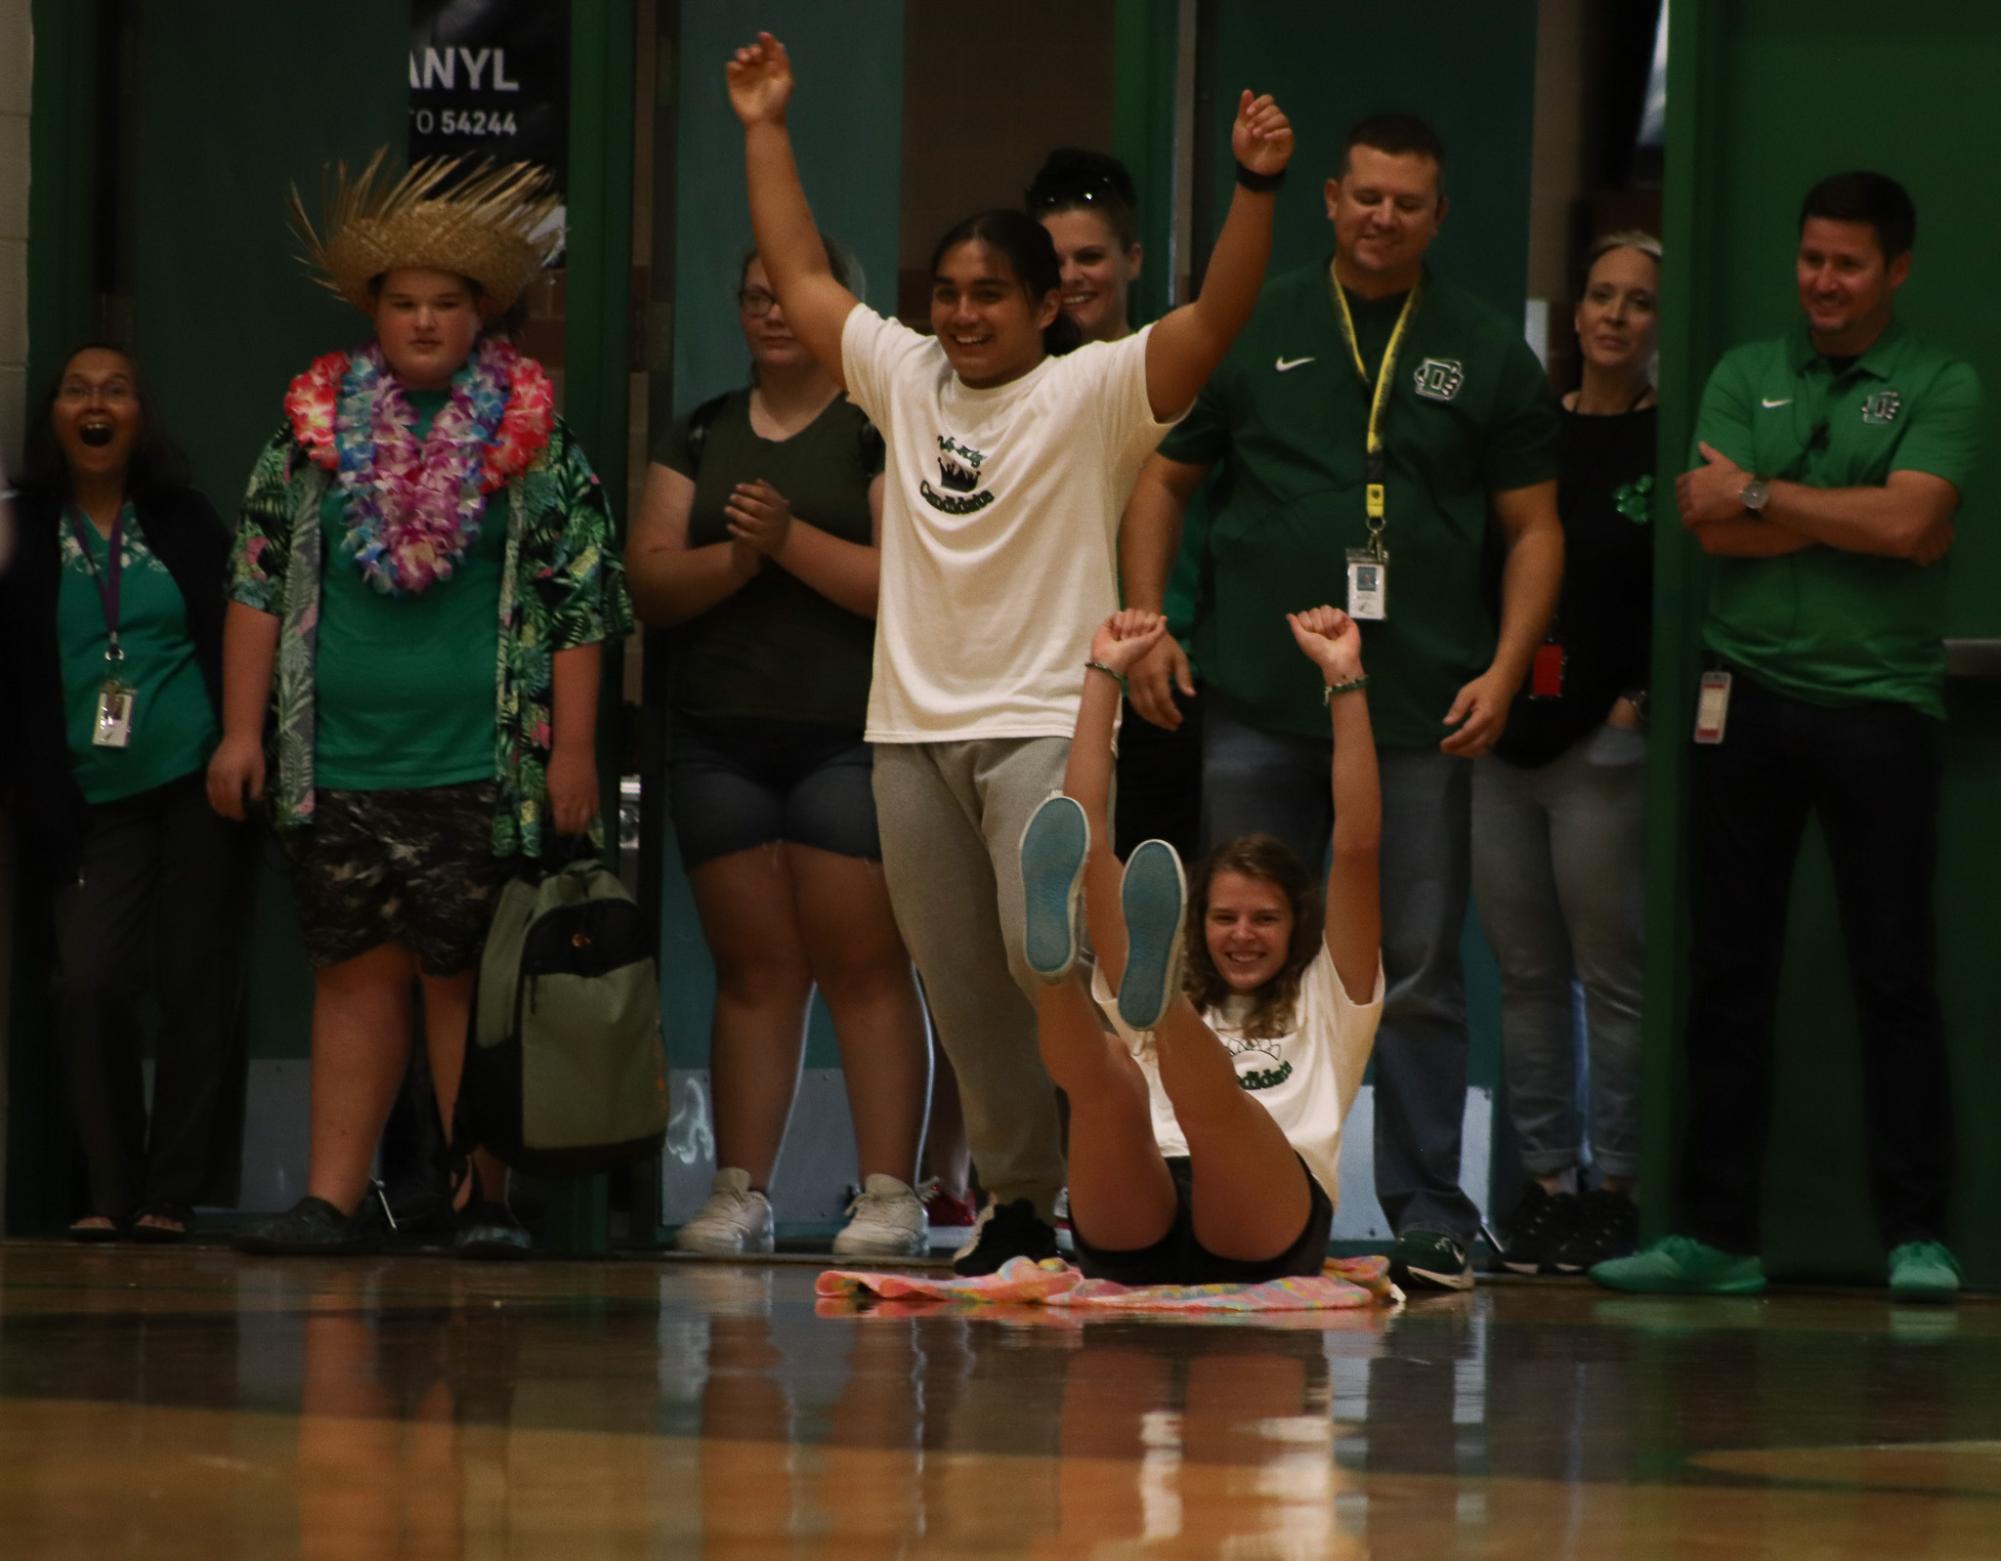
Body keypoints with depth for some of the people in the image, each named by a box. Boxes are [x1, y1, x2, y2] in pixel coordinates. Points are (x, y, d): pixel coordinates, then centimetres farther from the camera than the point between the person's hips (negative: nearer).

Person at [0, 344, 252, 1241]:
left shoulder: (184, 524, 7)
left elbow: (234, 642, 9)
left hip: (195, 788, 1)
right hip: (93, 800, 0)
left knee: (196, 984, -1)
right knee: (91, 983, -12)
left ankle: (174, 1193, 5)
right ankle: (111, 1192, -2)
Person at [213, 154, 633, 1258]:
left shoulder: (532, 435, 3)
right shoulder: (316, 424, 9)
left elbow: (579, 599, 2)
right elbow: (258, 581, 11)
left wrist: (572, 749, -3)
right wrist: (241, 730, 5)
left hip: (480, 766, -2)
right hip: (337, 759, 2)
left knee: (462, 974, -1)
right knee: (356, 970, 2)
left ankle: (484, 1195, 5)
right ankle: (332, 1199, 3)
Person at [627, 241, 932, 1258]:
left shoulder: (883, 428, 1)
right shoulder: (701, 437, 16)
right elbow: (650, 582, 7)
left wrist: (791, 538, -16)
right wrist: (735, 556, -10)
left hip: (850, 734, -4)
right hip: (721, 741, 4)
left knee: (863, 964, -7)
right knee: (752, 967, 5)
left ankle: (889, 1193, -7)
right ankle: (739, 1192, 6)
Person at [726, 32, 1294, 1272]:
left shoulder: (1095, 393, -4)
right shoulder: (904, 377, 11)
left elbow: (1215, 323, -17)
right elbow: (802, 275, 20)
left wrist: (1256, 189, -29)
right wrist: (765, 131, 19)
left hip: (1042, 725, -5)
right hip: (914, 728, 5)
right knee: (963, 990, 7)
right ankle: (1019, 1200, 16)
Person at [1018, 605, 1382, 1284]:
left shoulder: (1325, 1003, 30)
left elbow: (1357, 849, 18)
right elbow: (1090, 843, 28)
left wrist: (1344, 680, 11)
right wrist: (1103, 675, 26)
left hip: (1267, 1240, -2)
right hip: (1130, 1244, 2)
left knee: (1211, 1095, -34)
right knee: (1109, 1083, -29)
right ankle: (1054, 962, -59)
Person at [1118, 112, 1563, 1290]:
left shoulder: (1488, 355, 7)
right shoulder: (1253, 334, 9)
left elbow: (1535, 527, 7)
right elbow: (1165, 481, 14)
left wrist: (1504, 668, -5)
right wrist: (1146, 623, 2)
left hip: (1420, 713, -1)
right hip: (1259, 702, 1)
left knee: (1420, 974, 0)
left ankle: (1431, 1219, 6)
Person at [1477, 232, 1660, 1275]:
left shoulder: (1670, 447, -1)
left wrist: (1634, 707, -11)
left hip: (1604, 747, -5)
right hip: (1502, 738, 6)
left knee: (1612, 973, -3)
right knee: (1525, 972, 7)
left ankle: (1615, 1186, 1)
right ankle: (1544, 1178, 12)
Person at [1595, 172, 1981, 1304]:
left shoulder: (1940, 387, 3)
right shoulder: (1745, 376, 12)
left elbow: (1910, 522, -13)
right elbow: (1715, 527, -2)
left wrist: (1765, 496, -6)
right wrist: (1859, 516, -7)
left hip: (1879, 704, -3)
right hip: (1748, 694, 3)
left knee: (1896, 975, -3)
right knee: (1729, 975, 5)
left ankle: (1920, 1235, 1)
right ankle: (1718, 1233, 10)